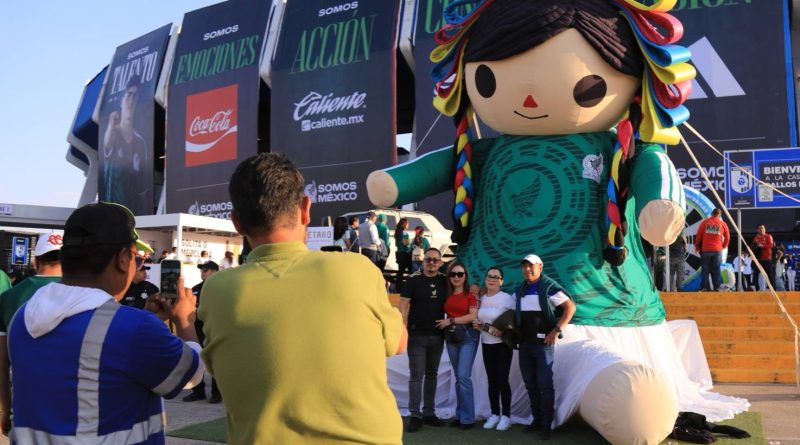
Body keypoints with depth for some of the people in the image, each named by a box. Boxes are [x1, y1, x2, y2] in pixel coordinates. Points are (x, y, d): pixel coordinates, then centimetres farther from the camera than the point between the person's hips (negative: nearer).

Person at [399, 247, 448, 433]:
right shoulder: (414, 279, -5)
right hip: (417, 335, -4)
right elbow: (402, 306, -7)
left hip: (437, 336, 4)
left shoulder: (444, 280, 6)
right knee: (416, 376, -3)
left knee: (432, 375, 12)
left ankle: (429, 413, 22)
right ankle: (415, 416, 3)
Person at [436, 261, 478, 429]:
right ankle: (460, 415, 15)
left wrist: (451, 321, -11)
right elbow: (444, 314, 15)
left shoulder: (471, 294, -3)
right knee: (458, 377, 10)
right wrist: (446, 323, -5)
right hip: (451, 337, 5)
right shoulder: (447, 294, 9)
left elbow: (473, 316, -11)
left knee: (464, 376, -11)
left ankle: (467, 417, -3)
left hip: (467, 336, -5)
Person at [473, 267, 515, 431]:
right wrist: (477, 325, -3)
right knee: (492, 380, 9)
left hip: (502, 344, -5)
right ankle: (495, 414, 18)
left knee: (502, 380, -6)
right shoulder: (481, 299, 7)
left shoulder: (507, 298, -11)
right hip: (486, 344, 5)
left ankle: (506, 416, 4)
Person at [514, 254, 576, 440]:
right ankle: (537, 419, 20)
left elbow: (570, 307, -11)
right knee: (530, 384, 10)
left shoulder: (549, 287, -7)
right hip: (524, 344, 6)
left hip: (543, 343, -6)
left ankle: (546, 424, 4)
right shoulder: (519, 290, 12)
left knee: (544, 384, -3)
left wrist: (556, 330, -16)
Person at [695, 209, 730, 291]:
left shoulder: (704, 222, 4)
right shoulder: (722, 224, 6)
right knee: (716, 270, 5)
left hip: (705, 250, 0)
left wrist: (697, 247, 15)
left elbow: (698, 236, 4)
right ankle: (717, 288, 3)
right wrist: (723, 246, 28)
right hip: (717, 250, 1)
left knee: (705, 270, 3)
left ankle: (705, 288, -1)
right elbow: (727, 237, 12)